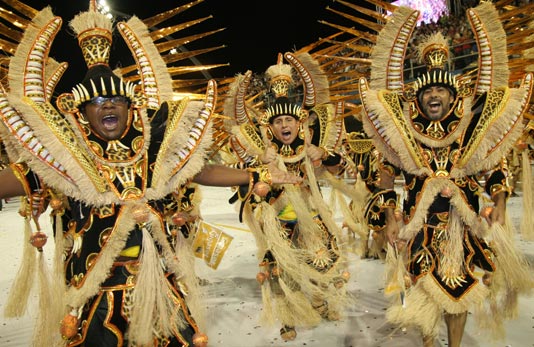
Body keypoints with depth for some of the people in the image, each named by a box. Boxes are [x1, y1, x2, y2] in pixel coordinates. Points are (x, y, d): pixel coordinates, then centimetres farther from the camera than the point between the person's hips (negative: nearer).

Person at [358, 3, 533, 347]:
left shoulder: (471, 133, 0)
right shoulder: (403, 136, -4)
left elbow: (495, 167, 9)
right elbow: (387, 173, -2)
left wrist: (498, 202, -1)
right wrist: (390, 217, -6)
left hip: (463, 223, 1)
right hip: (421, 225, -1)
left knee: (459, 289, 10)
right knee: (426, 288, 9)